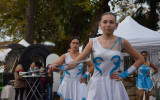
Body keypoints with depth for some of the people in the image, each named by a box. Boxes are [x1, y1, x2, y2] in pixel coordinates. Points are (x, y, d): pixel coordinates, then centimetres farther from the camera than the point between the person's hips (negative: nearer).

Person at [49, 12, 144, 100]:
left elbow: (140, 59, 8)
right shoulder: (93, 43, 2)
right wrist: (60, 68, -17)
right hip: (96, 85, 0)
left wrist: (125, 74, 1)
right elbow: (76, 62, 0)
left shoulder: (121, 42, 0)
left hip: (114, 86, 0)